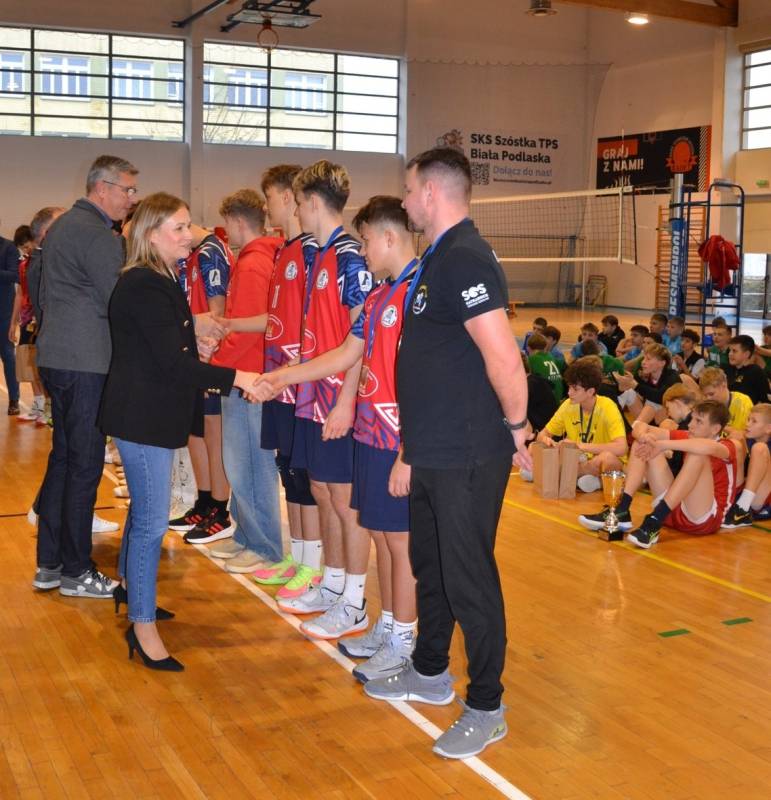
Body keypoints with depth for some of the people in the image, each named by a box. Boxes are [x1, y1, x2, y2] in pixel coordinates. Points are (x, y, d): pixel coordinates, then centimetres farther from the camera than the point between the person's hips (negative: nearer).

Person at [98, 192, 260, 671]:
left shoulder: (163, 281, 12)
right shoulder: (144, 286, -19)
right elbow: (173, 362, -24)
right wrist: (235, 378, -25)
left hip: (155, 412, 10)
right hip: (142, 414, -10)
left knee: (145, 508, 21)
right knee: (153, 520, -7)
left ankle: (130, 587, 38)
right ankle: (143, 626, 2)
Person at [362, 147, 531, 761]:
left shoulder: (464, 259, -20)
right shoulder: (439, 258, 12)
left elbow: (505, 361, -26)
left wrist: (515, 428, -12)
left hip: (467, 457, -10)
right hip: (432, 451, 10)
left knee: (468, 578, 1)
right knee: (430, 564, 21)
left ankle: (486, 708, 16)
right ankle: (431, 673, 39)